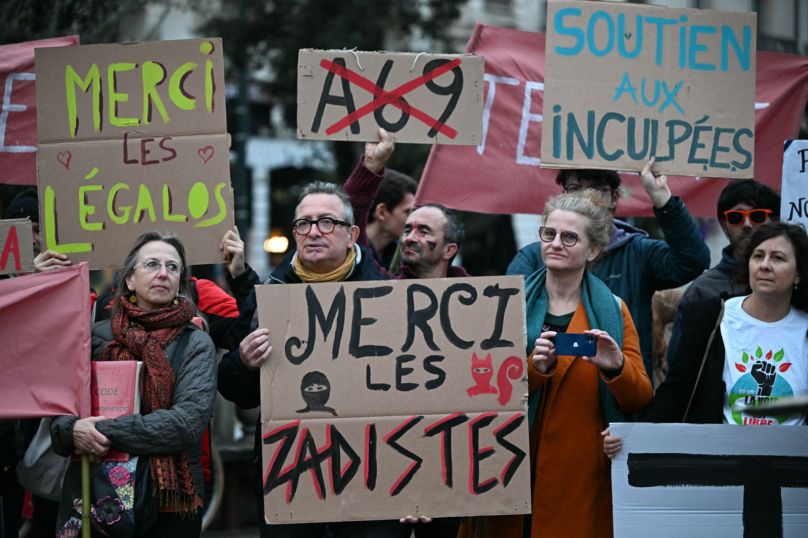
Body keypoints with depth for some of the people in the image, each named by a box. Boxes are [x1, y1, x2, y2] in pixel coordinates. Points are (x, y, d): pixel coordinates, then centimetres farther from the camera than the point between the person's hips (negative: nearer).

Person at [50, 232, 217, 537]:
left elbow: (189, 422, -16)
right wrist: (72, 430, -22)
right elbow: (58, 411, 2)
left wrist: (105, 431, -21)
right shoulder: (96, 336, 5)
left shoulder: (196, 344, -2)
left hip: (170, 506, -2)